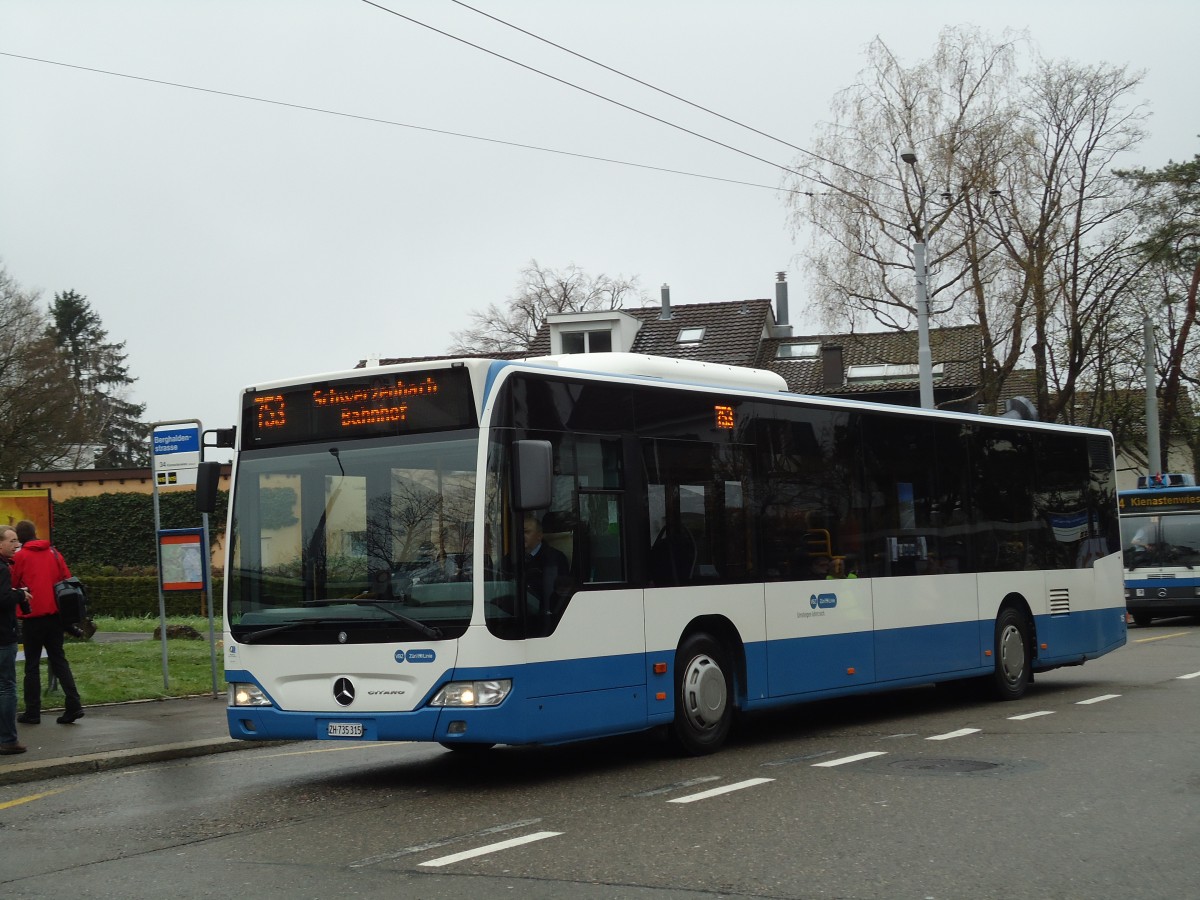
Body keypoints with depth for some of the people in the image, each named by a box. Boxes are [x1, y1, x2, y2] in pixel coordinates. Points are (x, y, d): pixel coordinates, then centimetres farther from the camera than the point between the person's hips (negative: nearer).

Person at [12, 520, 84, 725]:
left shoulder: (20, 557, -4)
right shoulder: (54, 553, 8)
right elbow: (68, 580, 9)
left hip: (33, 616, -4)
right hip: (55, 614, 4)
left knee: (32, 664, 5)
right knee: (59, 659, 9)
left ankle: (32, 712, 5)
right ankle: (74, 705, -3)